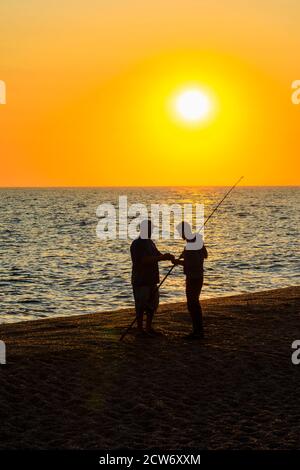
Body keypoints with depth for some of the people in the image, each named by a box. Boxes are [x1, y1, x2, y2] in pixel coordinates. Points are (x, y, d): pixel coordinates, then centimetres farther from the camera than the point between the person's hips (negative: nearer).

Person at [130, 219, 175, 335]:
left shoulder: (149, 242, 15)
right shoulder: (137, 244, -14)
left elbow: (157, 255, 16)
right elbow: (144, 260, -25)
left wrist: (167, 256, -6)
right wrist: (162, 257, -27)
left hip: (151, 279, 9)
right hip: (140, 281, -9)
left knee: (153, 303, 12)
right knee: (141, 306, -3)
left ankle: (149, 327, 22)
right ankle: (140, 329, 5)